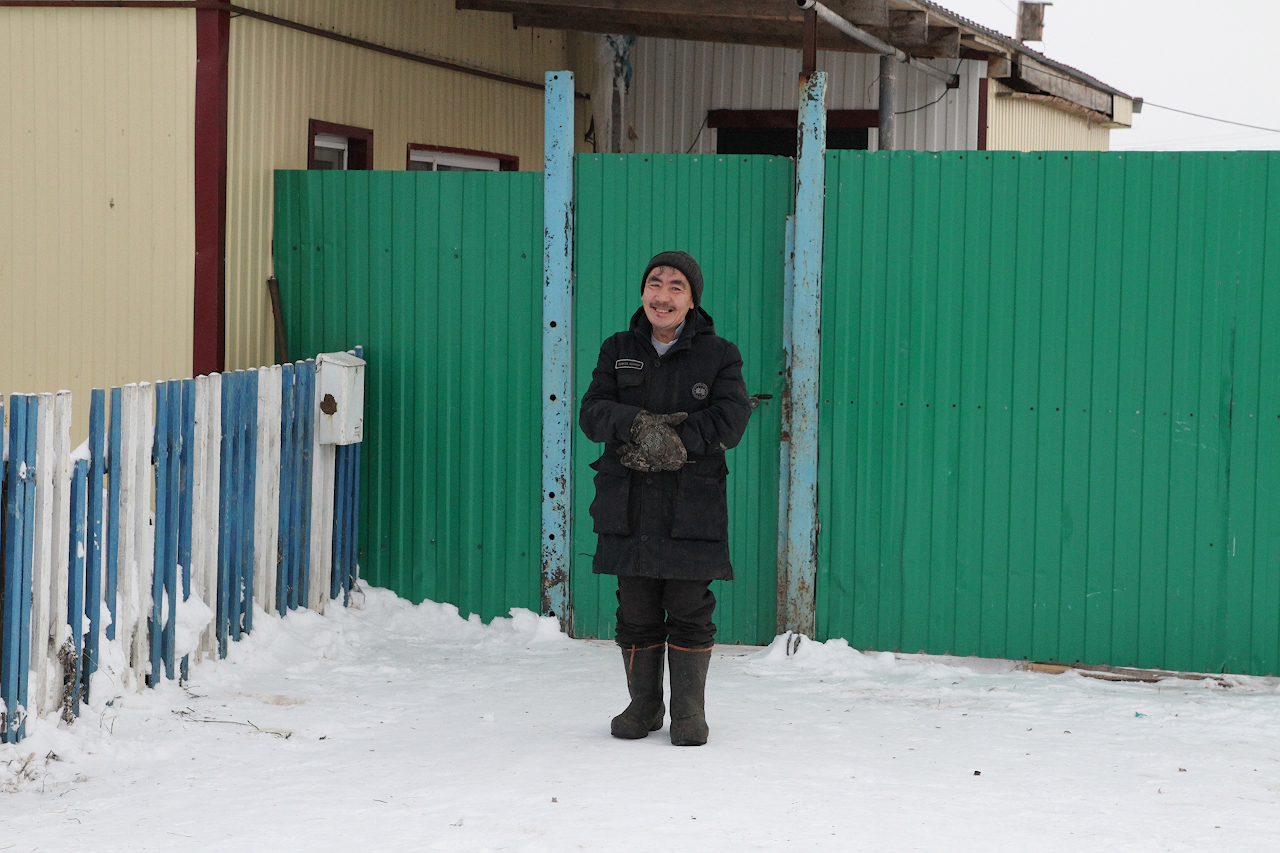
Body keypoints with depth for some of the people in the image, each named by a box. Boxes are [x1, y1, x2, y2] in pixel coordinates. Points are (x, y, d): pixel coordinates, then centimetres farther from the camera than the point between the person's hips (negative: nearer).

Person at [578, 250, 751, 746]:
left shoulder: (719, 355, 3)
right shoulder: (618, 351, 10)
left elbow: (730, 420, -8)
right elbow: (593, 412, -2)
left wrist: (677, 440, -20)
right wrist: (639, 424, -21)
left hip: (693, 507, -2)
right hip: (629, 505, 2)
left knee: (690, 612, 1)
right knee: (636, 611, 8)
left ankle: (689, 713, 13)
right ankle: (644, 705, 23)